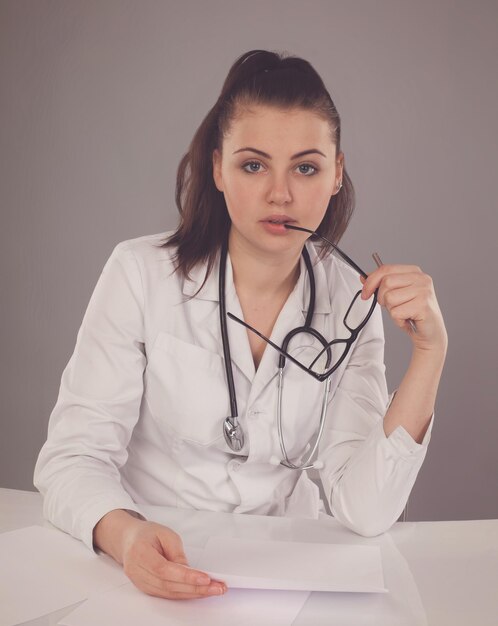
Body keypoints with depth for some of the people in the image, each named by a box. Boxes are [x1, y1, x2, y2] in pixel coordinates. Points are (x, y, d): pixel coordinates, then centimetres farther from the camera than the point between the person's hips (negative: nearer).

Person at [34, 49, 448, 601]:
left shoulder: (351, 301, -4)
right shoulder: (141, 273, -9)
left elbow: (365, 512, -12)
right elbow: (73, 457, -10)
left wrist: (429, 351, -20)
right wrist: (125, 535, -31)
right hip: (153, 574, -1)